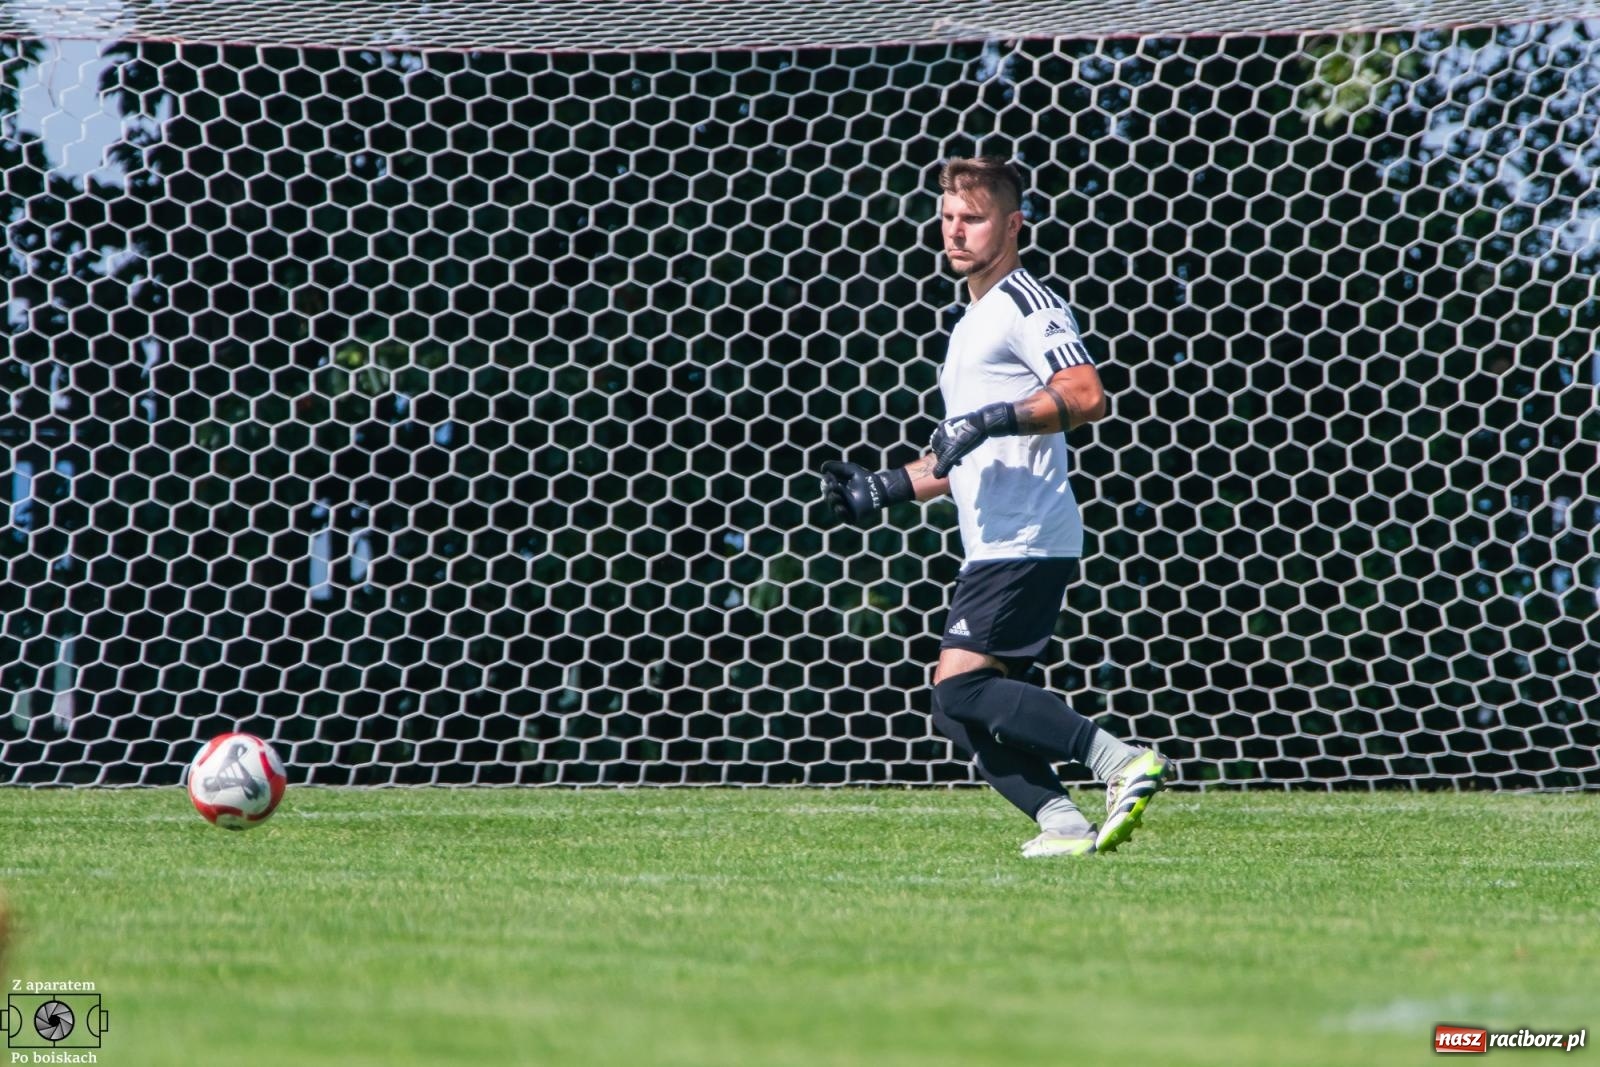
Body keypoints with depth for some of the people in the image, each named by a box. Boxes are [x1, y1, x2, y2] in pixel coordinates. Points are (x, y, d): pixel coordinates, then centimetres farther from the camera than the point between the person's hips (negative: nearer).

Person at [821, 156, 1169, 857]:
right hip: (993, 548, 10)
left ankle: (1125, 763, -21)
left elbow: (1087, 396, -21)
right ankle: (1064, 824, -6)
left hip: (1025, 540, -10)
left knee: (961, 691, -19)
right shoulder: (973, 324, 26)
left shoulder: (1024, 303, -5)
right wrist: (883, 490, 26)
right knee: (964, 712, 2)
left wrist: (993, 420, -23)